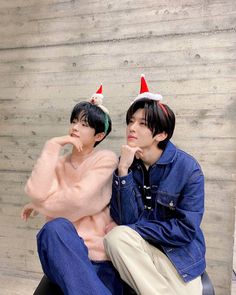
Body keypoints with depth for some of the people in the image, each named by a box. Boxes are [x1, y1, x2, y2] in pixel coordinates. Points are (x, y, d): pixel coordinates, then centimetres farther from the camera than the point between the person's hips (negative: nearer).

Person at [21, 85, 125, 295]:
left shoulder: (106, 159, -2)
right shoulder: (58, 163, 10)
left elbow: (78, 200, -16)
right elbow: (37, 193, -13)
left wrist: (39, 204, -2)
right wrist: (52, 147, -8)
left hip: (101, 255, -4)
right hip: (62, 254, 4)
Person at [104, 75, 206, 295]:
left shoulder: (187, 168, -16)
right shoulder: (125, 165, -7)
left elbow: (186, 229, -17)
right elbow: (124, 220, -14)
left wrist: (134, 229, -15)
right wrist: (124, 170, -25)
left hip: (179, 254, -3)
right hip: (138, 252, 3)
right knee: (116, 236, -29)